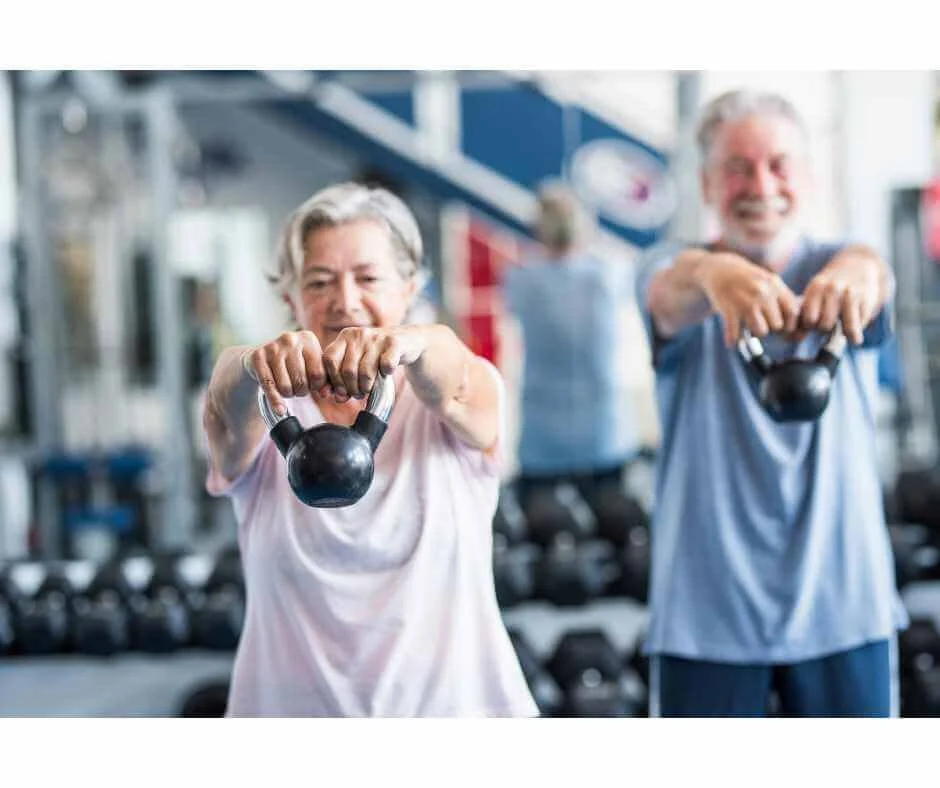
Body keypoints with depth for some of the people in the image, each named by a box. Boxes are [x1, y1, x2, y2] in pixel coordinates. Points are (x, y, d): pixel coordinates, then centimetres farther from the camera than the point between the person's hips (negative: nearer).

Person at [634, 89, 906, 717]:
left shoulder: (831, 262, 3)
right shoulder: (674, 273, 0)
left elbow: (870, 271, -22)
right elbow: (670, 292, -25)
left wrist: (856, 270, -48)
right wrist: (712, 272, -50)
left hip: (842, 601, 1)